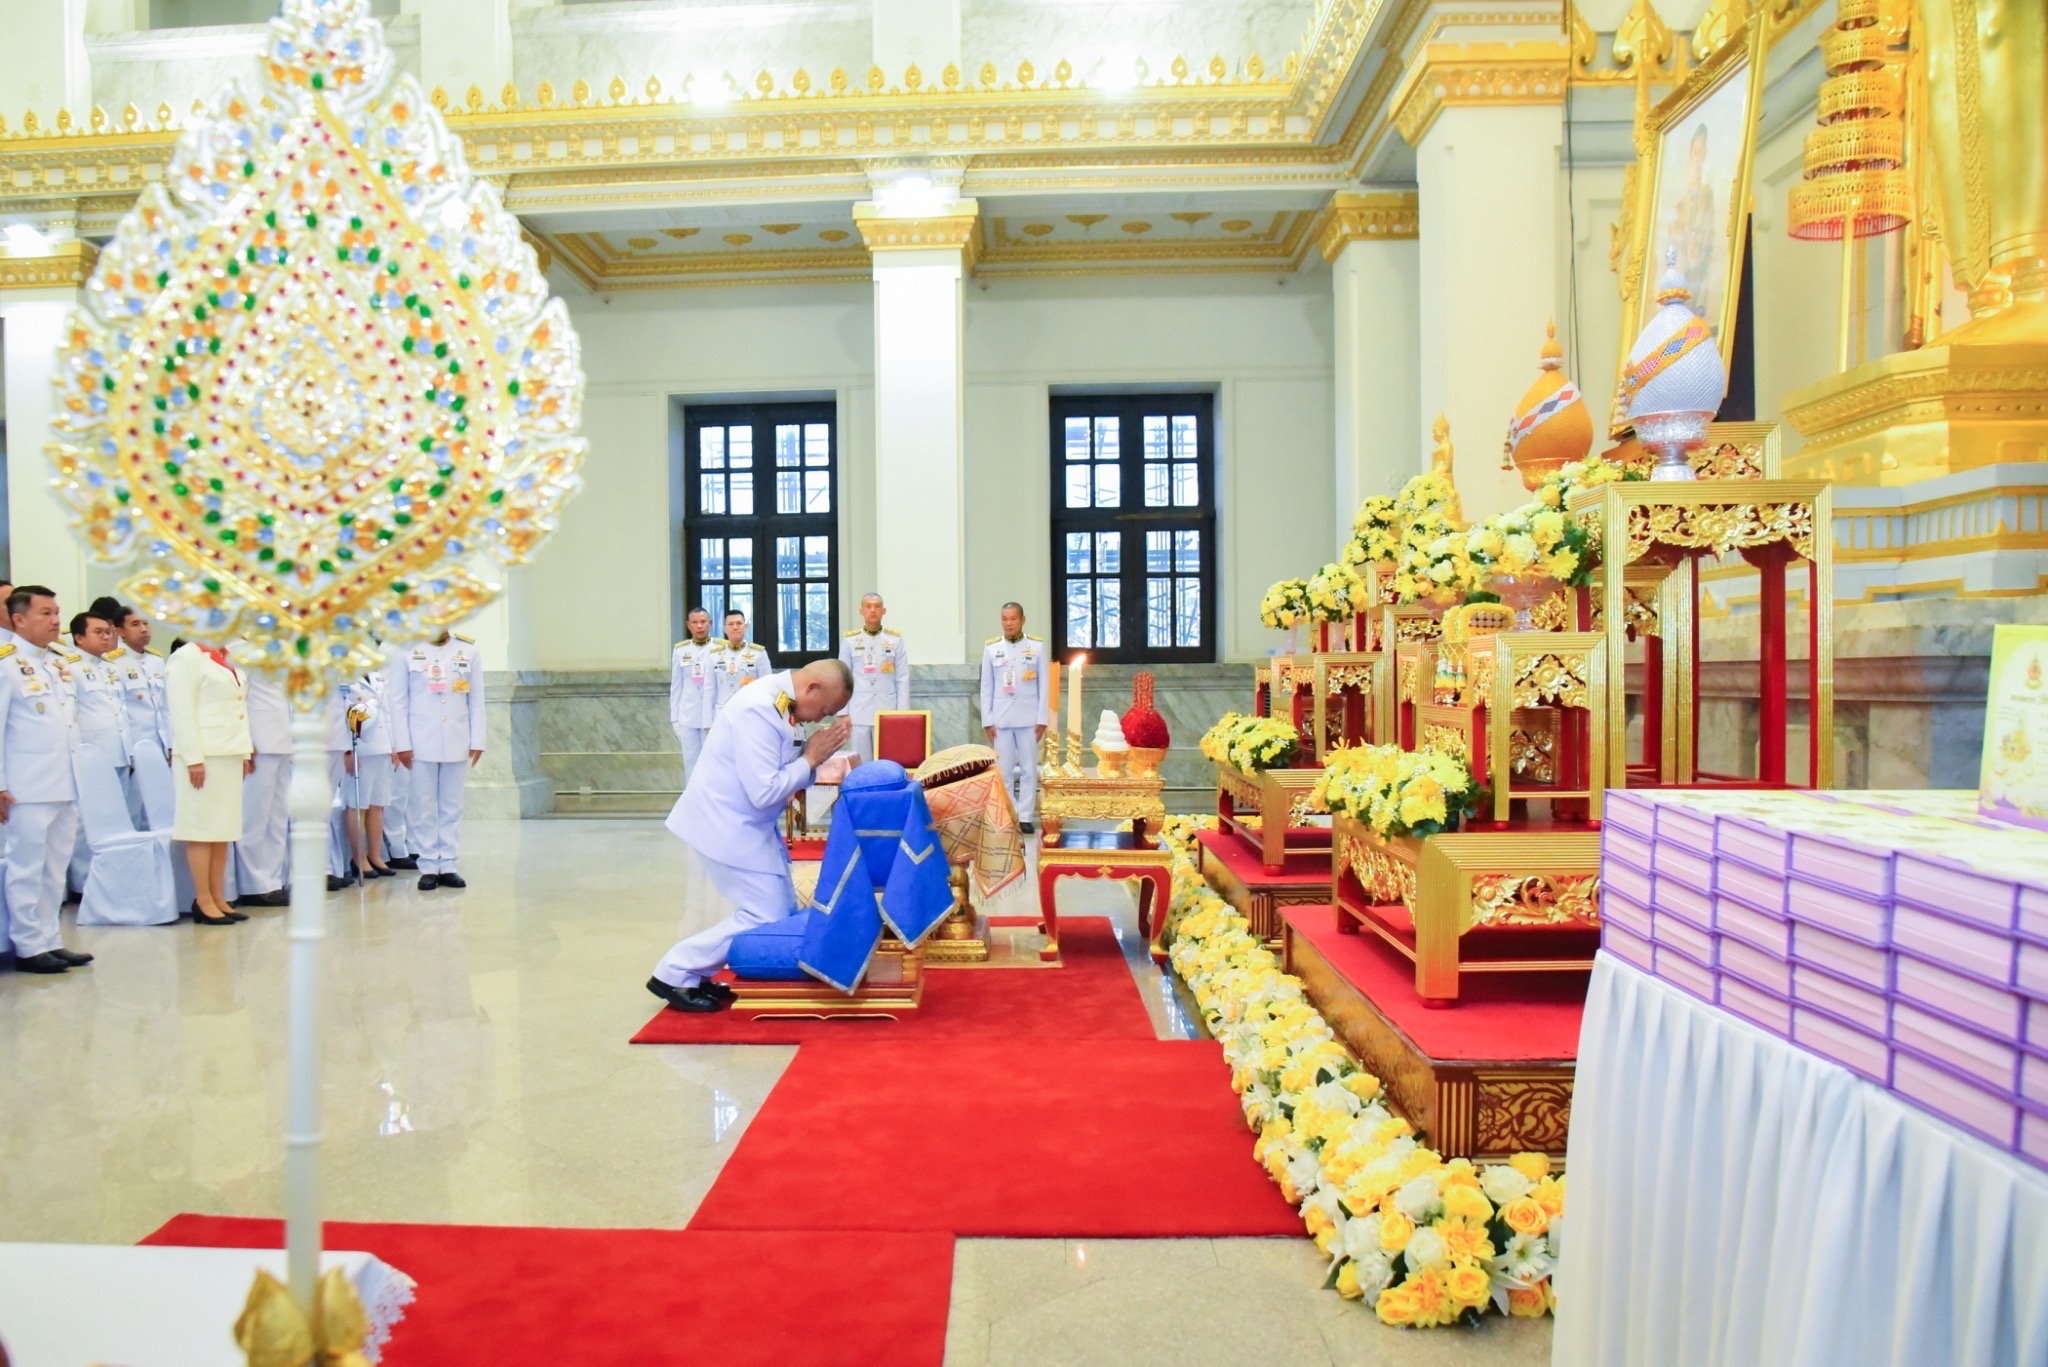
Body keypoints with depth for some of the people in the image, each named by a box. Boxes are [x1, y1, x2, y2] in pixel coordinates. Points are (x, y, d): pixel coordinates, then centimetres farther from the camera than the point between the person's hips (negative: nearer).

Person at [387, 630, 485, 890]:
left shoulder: (468, 652, 6)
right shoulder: (407, 652, 1)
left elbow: (476, 701, 7)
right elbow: (398, 701, 1)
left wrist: (477, 741, 2)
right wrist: (402, 744, -5)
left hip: (457, 742, 2)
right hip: (421, 742, -2)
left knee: (452, 806, 6)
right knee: (424, 807, 1)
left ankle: (447, 865, 12)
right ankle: (428, 867, 8)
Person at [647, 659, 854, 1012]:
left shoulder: (781, 700, 3)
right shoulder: (760, 709, -26)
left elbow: (787, 773, 11)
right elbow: (765, 792, -28)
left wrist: (818, 753, -6)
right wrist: (810, 758, -16)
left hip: (747, 823, 10)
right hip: (728, 825, -10)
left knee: (783, 912, 11)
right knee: (766, 917, -7)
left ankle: (698, 975, 17)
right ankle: (675, 975, 4)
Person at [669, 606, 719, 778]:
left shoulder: (721, 649, -2)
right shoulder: (681, 650, 6)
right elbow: (676, 687, 9)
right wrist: (675, 718, 7)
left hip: (714, 716, -2)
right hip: (687, 717, 2)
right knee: (691, 763, 7)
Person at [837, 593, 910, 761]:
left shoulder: (895, 640, 2)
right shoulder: (849, 640, 3)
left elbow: (902, 680, 3)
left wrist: (902, 713, -1)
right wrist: (843, 713, 2)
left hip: (887, 712, 0)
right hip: (859, 713, 0)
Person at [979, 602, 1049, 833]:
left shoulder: (1037, 646, 2)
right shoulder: (991, 648, 3)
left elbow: (1043, 686, 3)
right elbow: (986, 687, 5)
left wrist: (1042, 718, -2)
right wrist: (987, 720, 1)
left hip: (1028, 718, 0)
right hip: (1001, 719, 1)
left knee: (1029, 769, 3)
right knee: (1003, 770, 4)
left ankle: (1025, 816, 11)